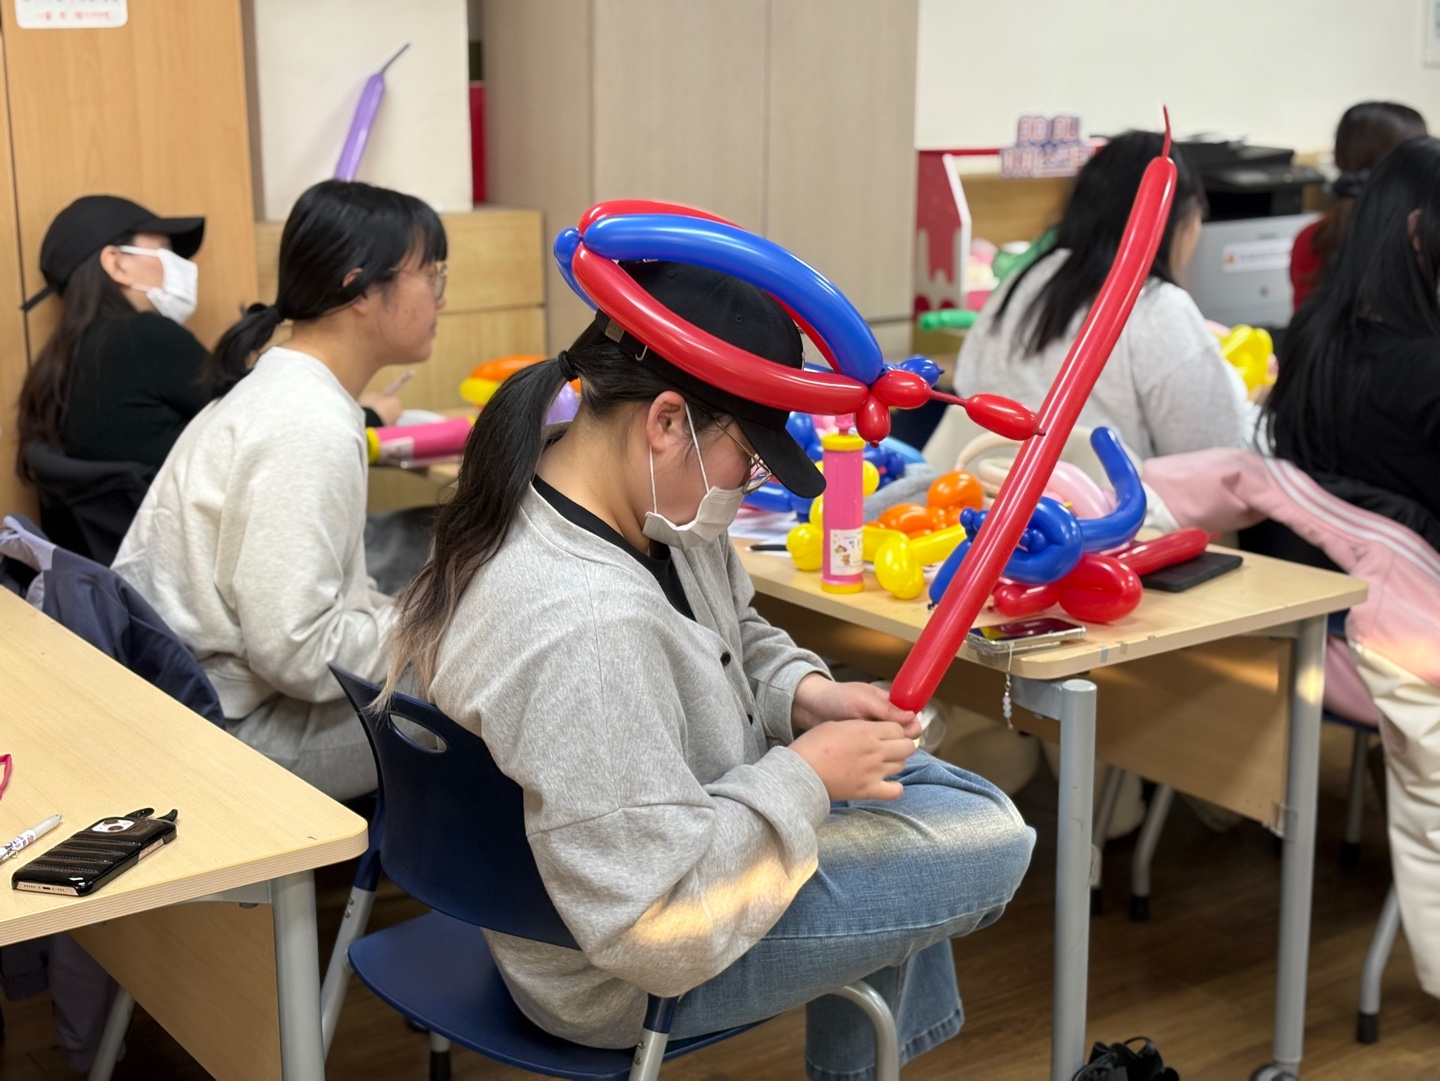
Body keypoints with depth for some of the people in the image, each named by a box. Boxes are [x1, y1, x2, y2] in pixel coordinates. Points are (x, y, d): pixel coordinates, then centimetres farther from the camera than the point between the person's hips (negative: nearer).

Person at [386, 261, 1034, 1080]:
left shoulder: (646, 508, -9)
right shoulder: (583, 631, -39)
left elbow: (735, 638, 12)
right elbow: (658, 931, -34)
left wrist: (806, 695, -7)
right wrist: (803, 776, -24)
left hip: (686, 823, 9)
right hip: (632, 981, -9)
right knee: (991, 843, -3)